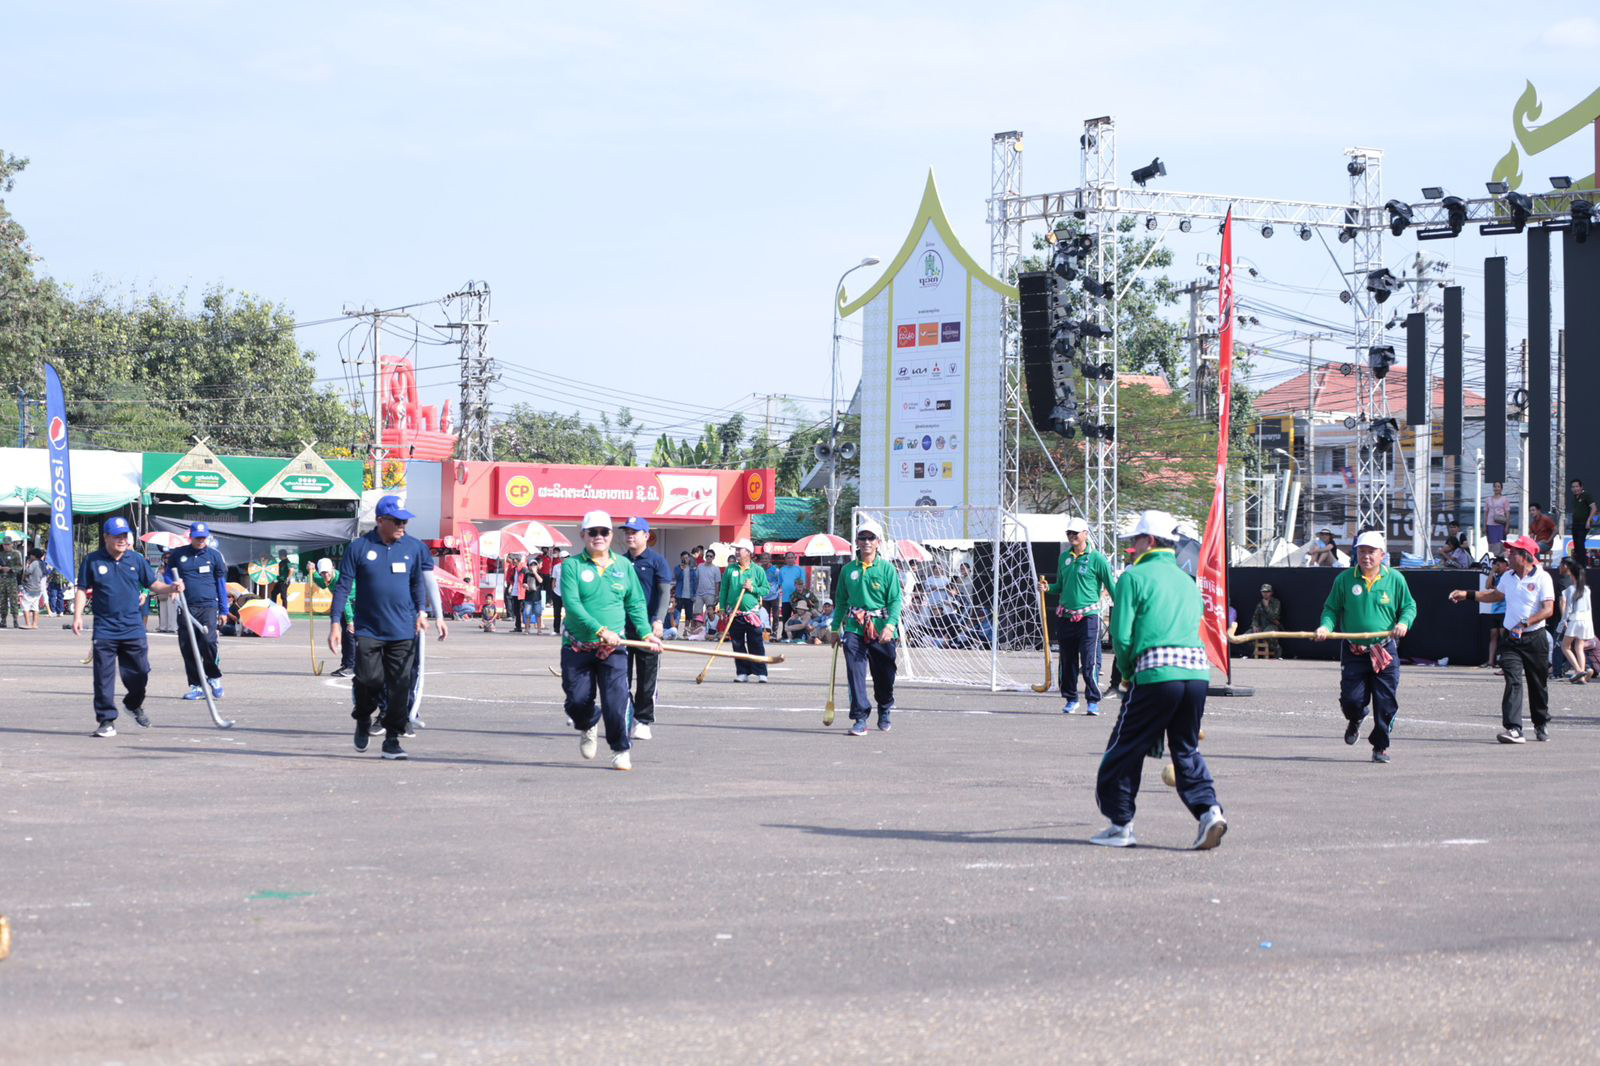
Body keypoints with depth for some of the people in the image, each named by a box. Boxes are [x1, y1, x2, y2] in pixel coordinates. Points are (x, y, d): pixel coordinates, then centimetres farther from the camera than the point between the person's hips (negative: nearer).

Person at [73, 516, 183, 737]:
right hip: (105, 630, -2)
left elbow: (153, 584, 9)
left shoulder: (137, 560, 7)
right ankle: (107, 720, 3)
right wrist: (78, 615, -8)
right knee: (104, 676, -3)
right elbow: (82, 590, 4)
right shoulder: (92, 561, 2)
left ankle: (134, 704, 34)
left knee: (139, 672, 5)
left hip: (134, 629, 2)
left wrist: (171, 588, -10)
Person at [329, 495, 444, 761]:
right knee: (369, 679, -10)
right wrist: (335, 623, -4)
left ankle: (392, 738, 11)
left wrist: (421, 613, 2)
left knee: (400, 686, 0)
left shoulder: (414, 547, 6)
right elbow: (343, 587, 1)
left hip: (403, 631, 2)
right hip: (368, 629, -2)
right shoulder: (359, 548, -1)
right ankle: (363, 720, 20)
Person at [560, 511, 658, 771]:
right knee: (578, 701, 2)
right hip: (577, 648, -1)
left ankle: (621, 749, 4)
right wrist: (601, 630, -23)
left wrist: (646, 632, -1)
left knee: (616, 700, -13)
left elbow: (636, 603, 15)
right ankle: (588, 726, 37)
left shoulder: (624, 566, 9)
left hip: (613, 647, 1)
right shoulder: (572, 566, -2)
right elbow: (572, 603, -14)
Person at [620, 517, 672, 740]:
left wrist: (658, 621, -17)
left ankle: (644, 721, 8)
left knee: (647, 679, 1)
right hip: (622, 627, 4)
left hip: (648, 628, -4)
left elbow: (665, 592, -6)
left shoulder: (656, 561, -1)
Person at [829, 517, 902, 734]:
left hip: (881, 629, -1)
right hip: (854, 628, 1)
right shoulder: (848, 570, 8)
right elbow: (840, 600, 17)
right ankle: (860, 718, -9)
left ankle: (885, 712, 34)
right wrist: (835, 628, 15)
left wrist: (890, 625, -17)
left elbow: (895, 600, -4)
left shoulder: (887, 568, 0)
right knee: (855, 672, -11)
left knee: (885, 675, 8)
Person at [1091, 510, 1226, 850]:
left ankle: (1120, 824, 10)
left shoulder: (1134, 576, 4)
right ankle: (1208, 809, -2)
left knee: (1124, 748, 7)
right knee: (1186, 748, 17)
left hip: (1157, 671, -6)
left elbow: (1121, 637, -4)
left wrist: (1128, 674, 12)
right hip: (1198, 669, 6)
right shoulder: (1189, 582, 24)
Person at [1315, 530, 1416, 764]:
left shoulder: (1395, 579, 2)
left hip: (1385, 651, 0)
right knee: (1351, 699, -4)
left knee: (1386, 703, -2)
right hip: (1353, 652, 0)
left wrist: (1404, 623, -9)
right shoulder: (1344, 579, 1)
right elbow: (1332, 609, 9)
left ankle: (1381, 746, 14)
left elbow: (1409, 606, 11)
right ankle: (1355, 721, 33)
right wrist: (1326, 626, -11)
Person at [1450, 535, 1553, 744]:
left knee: (1538, 685, 9)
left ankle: (1541, 724, 30)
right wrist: (1467, 594, 22)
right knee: (1513, 681, -13)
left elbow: (1548, 609, -16)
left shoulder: (1542, 578, -8)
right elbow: (1495, 595, 29)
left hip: (1535, 638, -3)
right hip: (1511, 638, 3)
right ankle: (1513, 729, -21)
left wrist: (1524, 624, -26)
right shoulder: (1507, 577, 9)